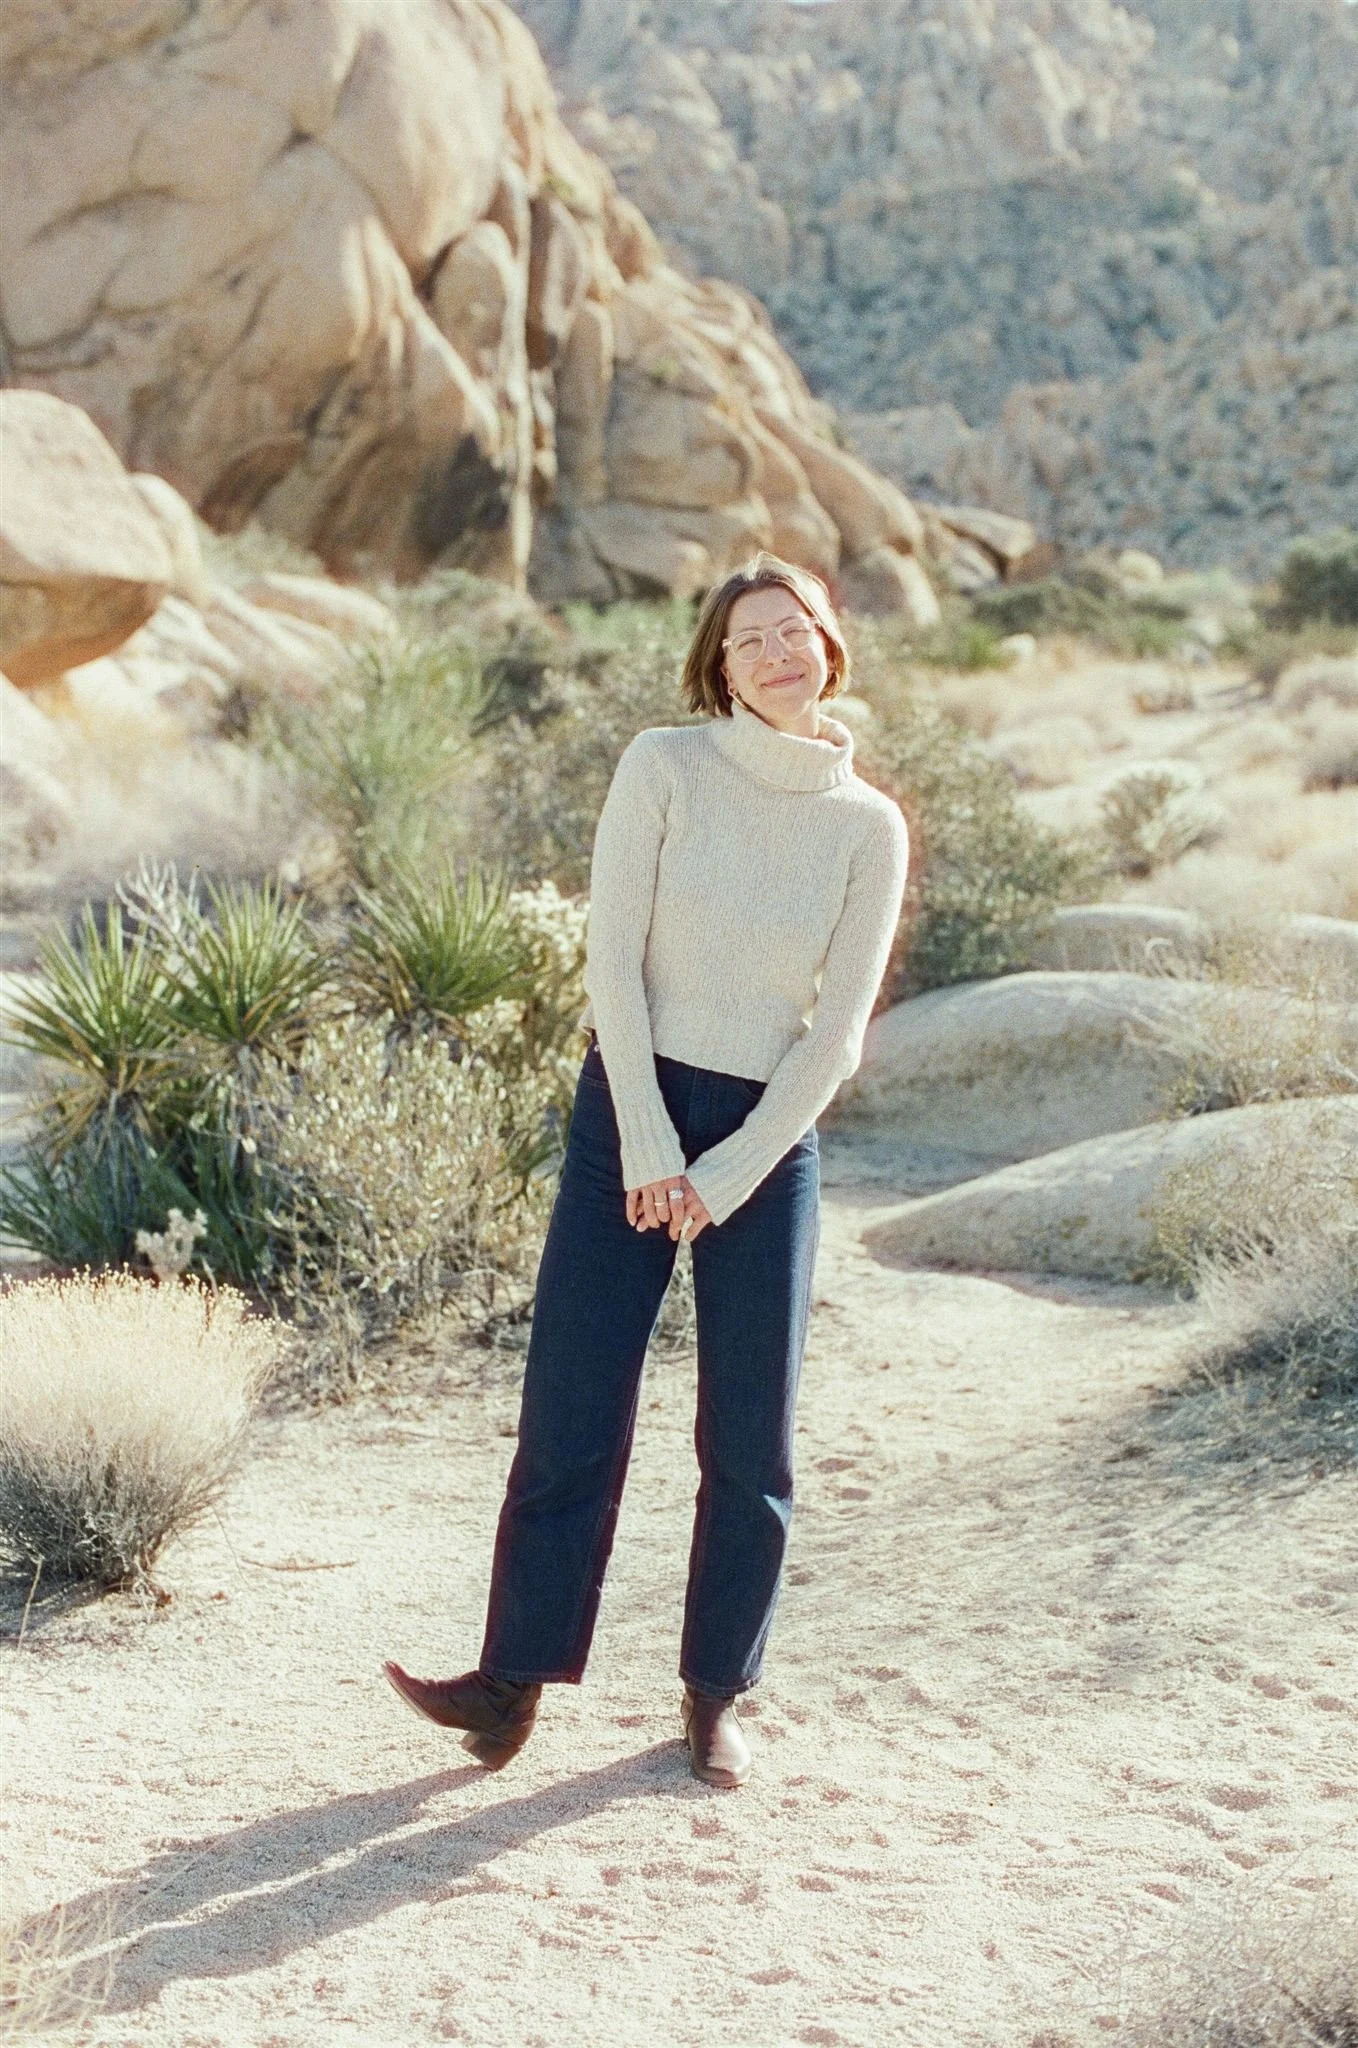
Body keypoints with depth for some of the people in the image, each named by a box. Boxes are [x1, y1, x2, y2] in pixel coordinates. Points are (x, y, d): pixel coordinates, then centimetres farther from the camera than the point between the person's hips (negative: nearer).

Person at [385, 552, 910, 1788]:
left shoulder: (869, 827, 1)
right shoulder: (663, 768, -2)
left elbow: (838, 1029, -2)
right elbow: (613, 957, -7)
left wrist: (723, 1175, -8)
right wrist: (647, 1145, -12)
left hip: (769, 1138, 1)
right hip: (630, 1105, -1)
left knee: (750, 1439, 4)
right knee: (572, 1408, -1)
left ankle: (718, 1696, 18)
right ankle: (516, 1682, 8)